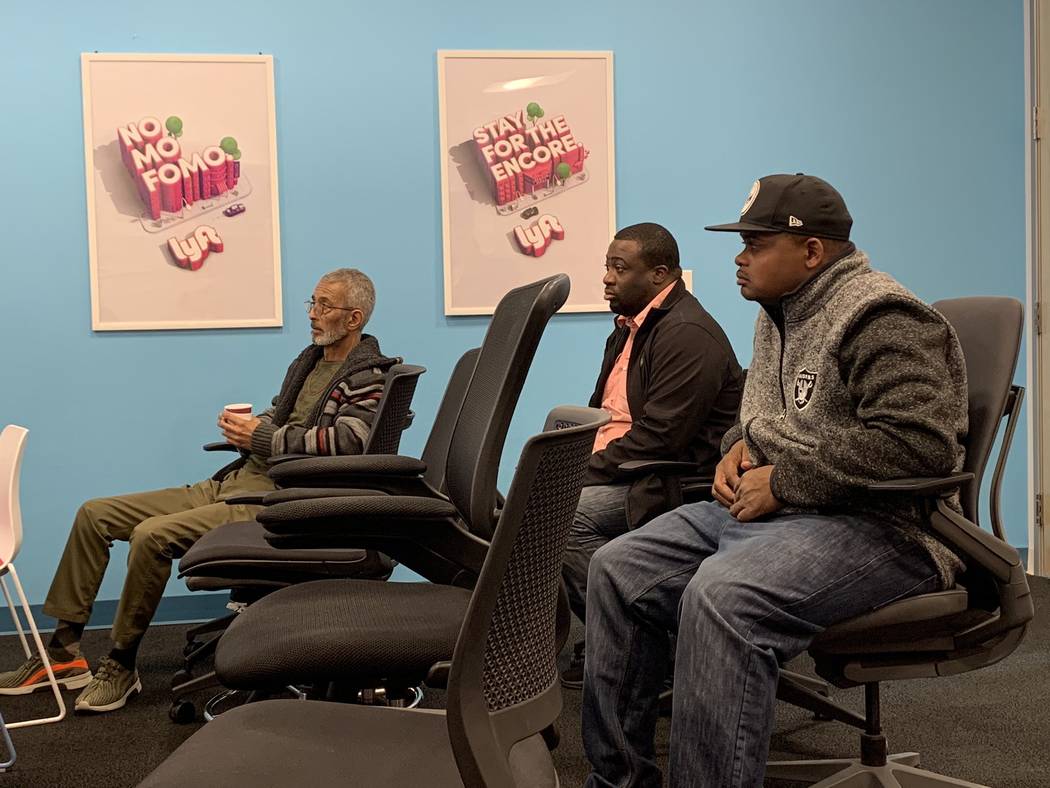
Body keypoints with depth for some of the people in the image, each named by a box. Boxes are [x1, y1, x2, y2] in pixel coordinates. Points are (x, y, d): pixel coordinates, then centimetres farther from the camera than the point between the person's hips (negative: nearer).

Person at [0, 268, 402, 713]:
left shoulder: (367, 376, -7)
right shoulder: (309, 359, 21)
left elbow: (348, 439, -24)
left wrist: (263, 439, -16)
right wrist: (246, 426, 7)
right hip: (231, 483, 10)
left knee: (152, 535, -30)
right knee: (94, 514, 4)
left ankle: (121, 667, -12)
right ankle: (64, 651, 6)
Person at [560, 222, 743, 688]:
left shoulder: (688, 335, -16)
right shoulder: (630, 327, 17)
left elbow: (660, 437, -23)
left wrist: (585, 473, -20)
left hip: (679, 482, -10)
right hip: (624, 469, 10)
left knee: (565, 515, -27)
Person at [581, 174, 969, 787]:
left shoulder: (882, 320, -14)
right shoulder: (779, 314, 17)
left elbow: (918, 441, -26)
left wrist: (783, 480, -21)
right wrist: (741, 445, 7)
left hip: (878, 527, -10)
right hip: (767, 508, 10)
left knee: (721, 597, -35)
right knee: (618, 569, 0)